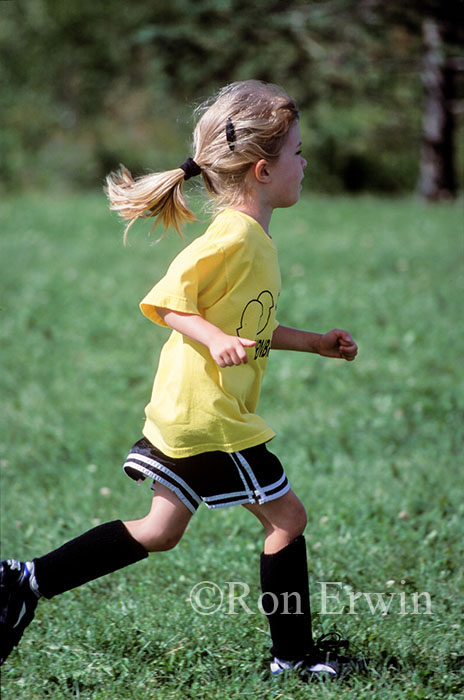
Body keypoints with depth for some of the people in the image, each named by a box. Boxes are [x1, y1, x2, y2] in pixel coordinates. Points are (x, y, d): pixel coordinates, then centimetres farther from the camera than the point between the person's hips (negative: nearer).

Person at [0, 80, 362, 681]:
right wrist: (213, 338, -33)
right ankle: (294, 654, 11)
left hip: (186, 414, 10)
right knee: (286, 518, 1)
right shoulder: (233, 237, -19)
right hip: (210, 416, -10)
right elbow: (166, 301, -20)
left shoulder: (252, 239, 13)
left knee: (160, 531, 16)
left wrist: (314, 342, 24)